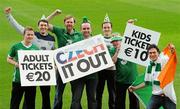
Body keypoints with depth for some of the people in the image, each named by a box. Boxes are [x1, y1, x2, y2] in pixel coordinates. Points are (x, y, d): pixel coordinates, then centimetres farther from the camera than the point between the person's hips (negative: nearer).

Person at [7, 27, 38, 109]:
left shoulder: (36, 48, 6)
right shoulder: (16, 47, -2)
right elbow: (9, 59, 7)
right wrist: (15, 63, -11)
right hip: (18, 79, -2)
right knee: (15, 102, 2)